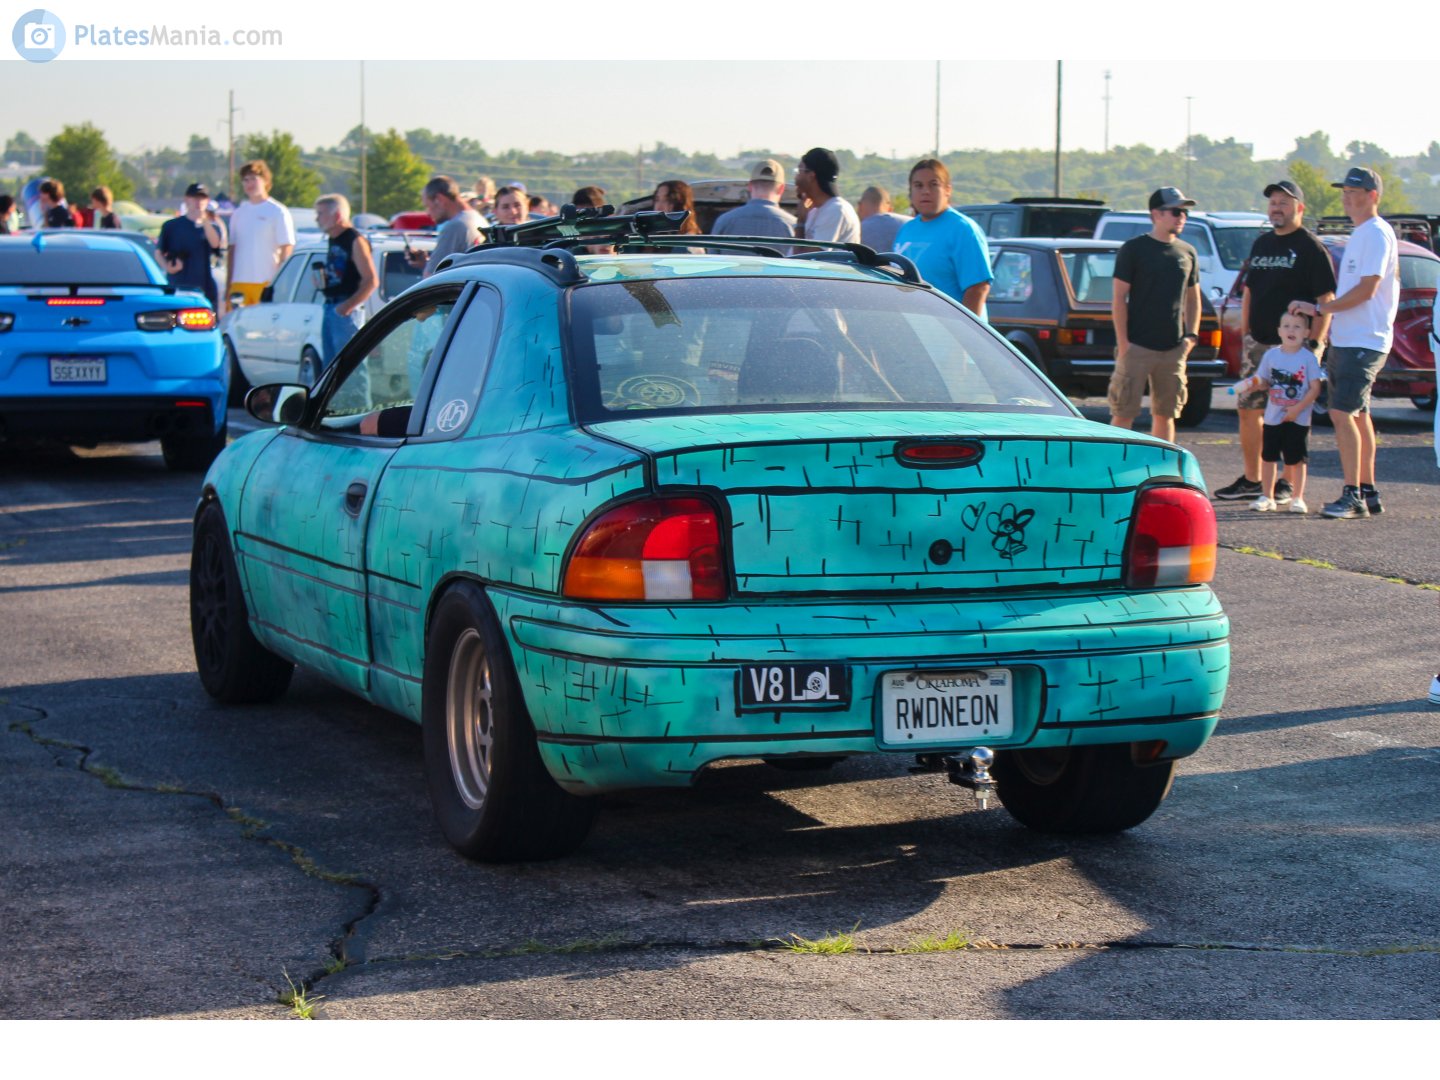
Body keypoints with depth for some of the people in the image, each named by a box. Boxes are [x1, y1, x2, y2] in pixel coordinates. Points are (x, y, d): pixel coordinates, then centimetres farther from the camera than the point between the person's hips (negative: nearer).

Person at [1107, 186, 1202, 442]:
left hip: (1174, 349, 5)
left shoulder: (1187, 253, 12)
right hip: (1137, 346, -5)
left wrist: (1192, 334, 5)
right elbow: (1118, 298, -6)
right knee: (1124, 413, -5)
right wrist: (1123, 342, -12)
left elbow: (1193, 298, 20)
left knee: (1165, 414, 8)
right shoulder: (1134, 249, -3)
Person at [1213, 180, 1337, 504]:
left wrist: (1314, 344, -16)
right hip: (1257, 343, 7)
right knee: (1247, 410, 7)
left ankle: (1288, 484, 4)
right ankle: (1251, 479, 16)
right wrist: (1244, 335, 15)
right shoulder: (1261, 244, 15)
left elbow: (1327, 300, -11)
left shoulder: (1310, 248, -6)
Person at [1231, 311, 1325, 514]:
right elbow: (1264, 382, 11)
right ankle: (1267, 497, 17)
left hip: (1298, 419, -4)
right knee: (1268, 457, 7)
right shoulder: (1271, 355, 4)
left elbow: (1315, 388, -9)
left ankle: (1298, 498, 10)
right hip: (1272, 417, 4)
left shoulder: (1308, 358, -7)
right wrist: (1254, 385, -11)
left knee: (1296, 460, 1)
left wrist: (1297, 408, -16)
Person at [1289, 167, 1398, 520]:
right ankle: (1368, 493, 20)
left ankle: (1353, 496, -16)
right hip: (1345, 340, 10)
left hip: (1364, 341, -10)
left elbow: (1367, 288, -20)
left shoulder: (1377, 233, -12)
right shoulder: (1359, 235, 19)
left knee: (1342, 412, -16)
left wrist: (1319, 309, -17)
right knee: (1358, 416, 13)